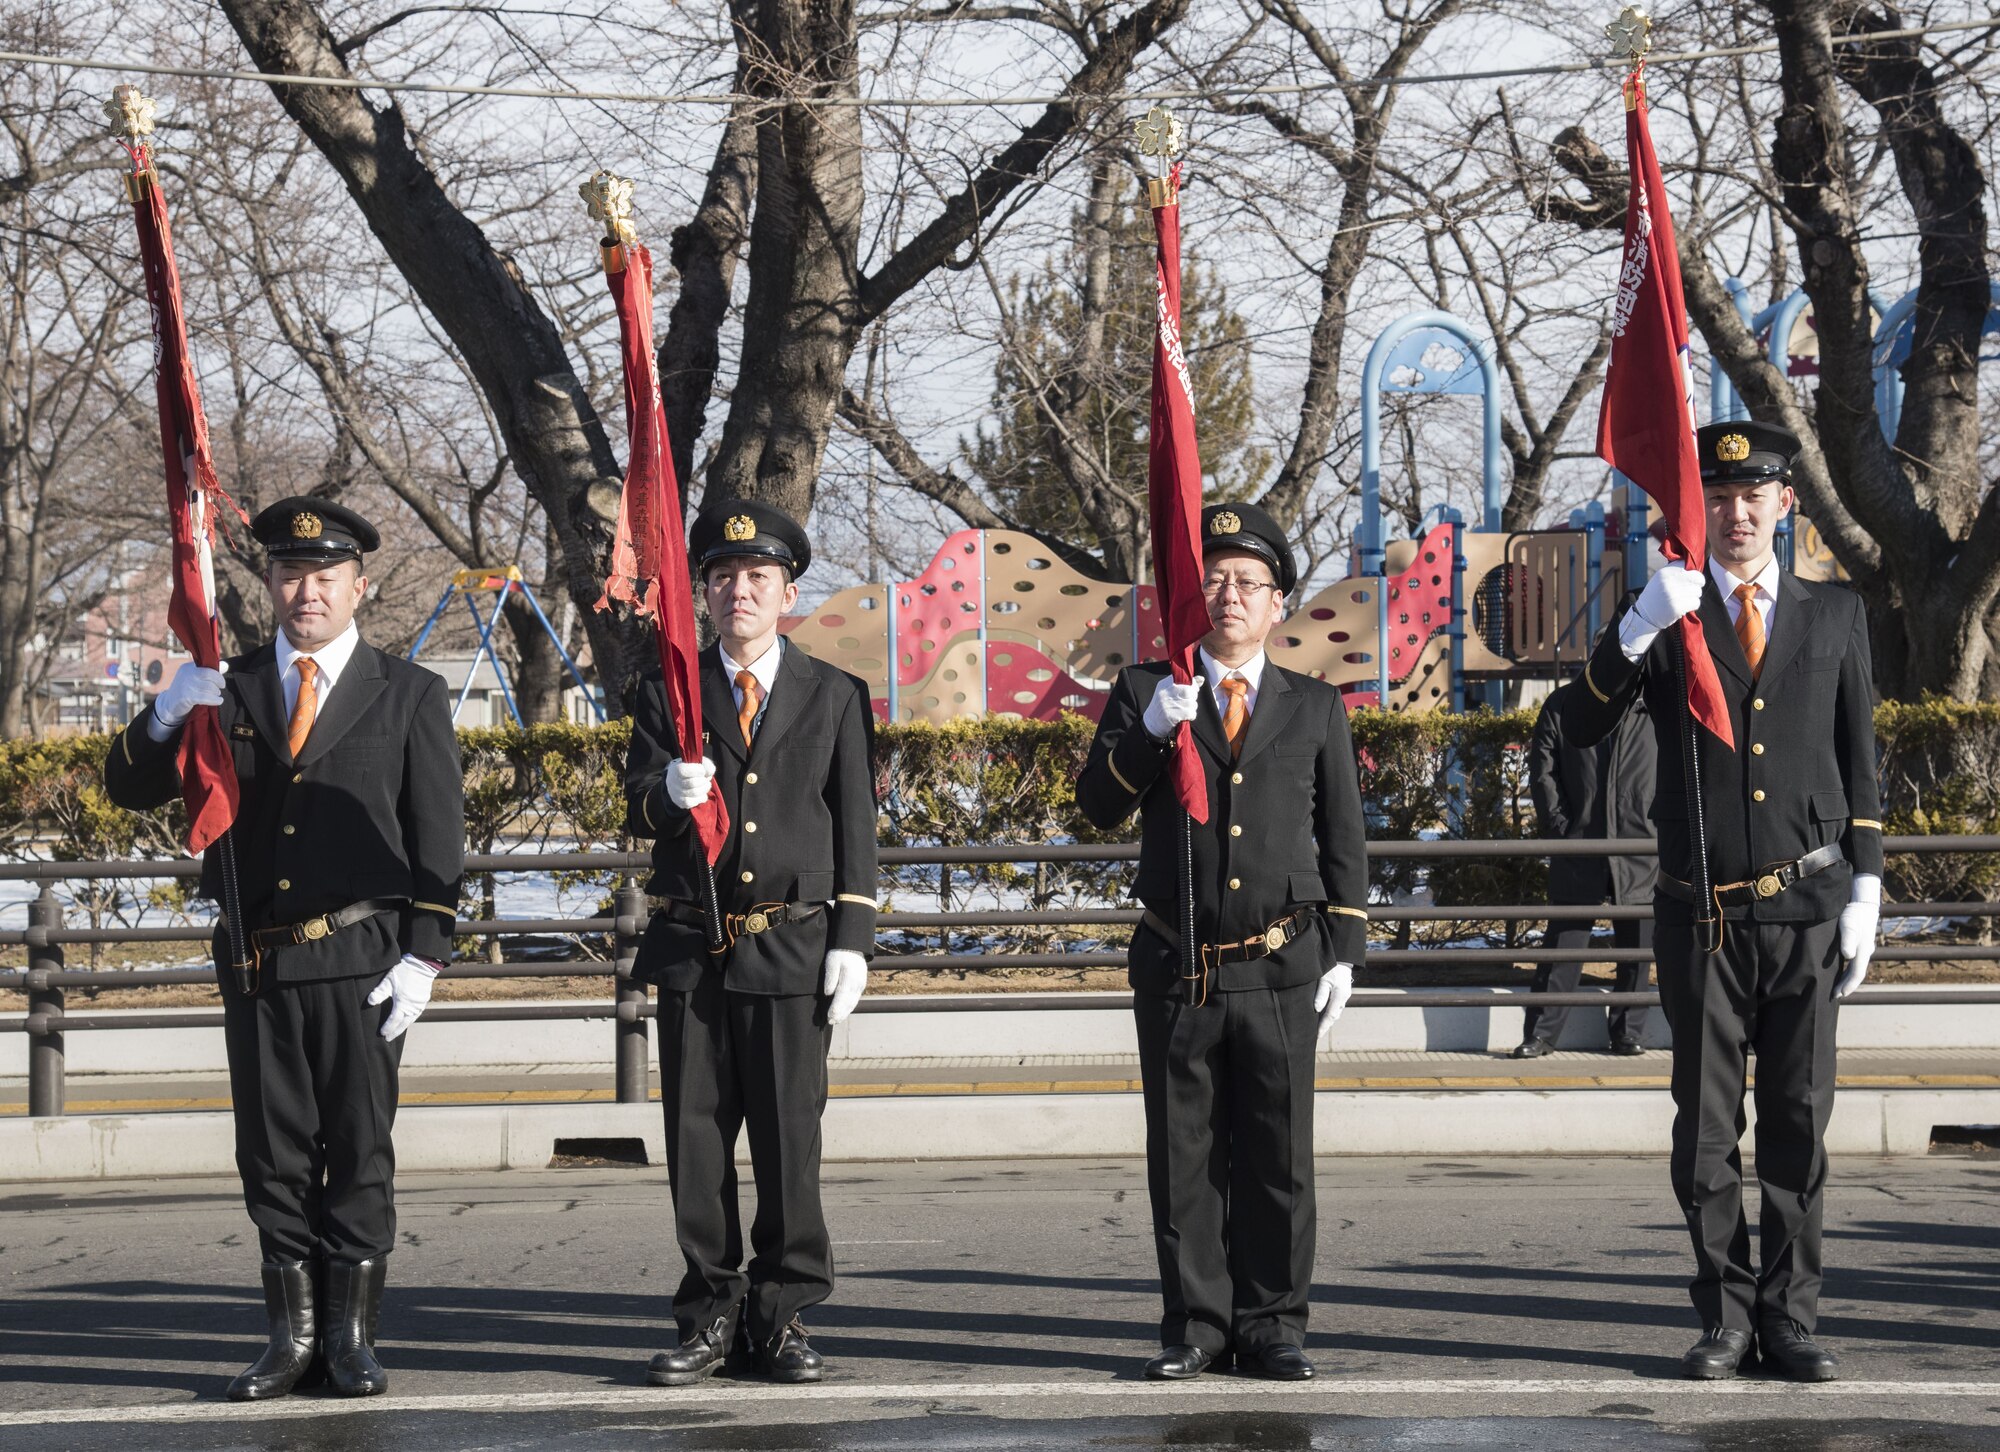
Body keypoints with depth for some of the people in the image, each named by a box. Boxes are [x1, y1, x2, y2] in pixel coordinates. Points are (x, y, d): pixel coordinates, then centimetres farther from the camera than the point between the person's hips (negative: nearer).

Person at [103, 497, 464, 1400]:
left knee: (359, 1152, 1)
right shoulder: (228, 692, 12)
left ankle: (352, 1339, 8)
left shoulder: (408, 697, 6)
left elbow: (438, 840, 3)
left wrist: (422, 956, -6)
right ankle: (293, 1337, 13)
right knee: (273, 1157, 6)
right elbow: (130, 790, 8)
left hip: (359, 960, -2)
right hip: (256, 960, 2)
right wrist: (166, 715, -12)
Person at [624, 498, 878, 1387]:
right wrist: (668, 794, -23)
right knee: (696, 1138, 4)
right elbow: (638, 808, 1)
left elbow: (856, 827, 5)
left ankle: (781, 1317, 8)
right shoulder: (668, 694, 10)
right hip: (691, 947, 1)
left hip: (791, 947, -1)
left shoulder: (836, 697, 7)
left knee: (789, 1139, 0)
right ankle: (710, 1314, 12)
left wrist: (852, 942, -2)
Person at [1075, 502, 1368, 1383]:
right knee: (1184, 1160, 4)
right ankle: (1195, 1325, 13)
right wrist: (1152, 729, -20)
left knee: (1278, 1160, 3)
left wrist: (1343, 955, 4)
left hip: (1281, 975, 0)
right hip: (1176, 971, 0)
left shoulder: (1315, 709, 10)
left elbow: (1344, 842, 11)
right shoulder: (1145, 693, 7)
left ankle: (1271, 1326, 12)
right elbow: (1098, 804, -4)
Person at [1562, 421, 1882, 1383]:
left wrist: (1864, 893, 3)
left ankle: (1789, 1318, 10)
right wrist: (1638, 629, -22)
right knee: (1706, 1129, 2)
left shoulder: (1836, 615, 10)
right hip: (1701, 910, -1)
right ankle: (1726, 1315, 10)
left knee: (1798, 1124, 3)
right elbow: (1580, 728, -7)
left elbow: (1860, 763, 11)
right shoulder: (1665, 620, 6)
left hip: (1806, 907, 1)